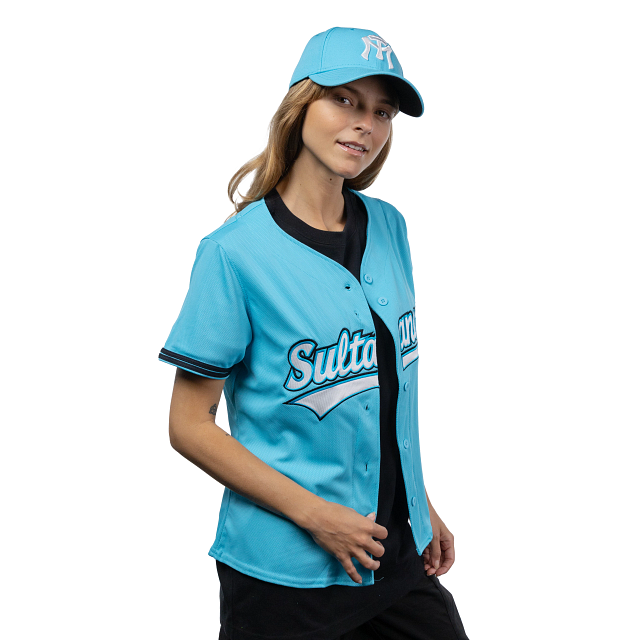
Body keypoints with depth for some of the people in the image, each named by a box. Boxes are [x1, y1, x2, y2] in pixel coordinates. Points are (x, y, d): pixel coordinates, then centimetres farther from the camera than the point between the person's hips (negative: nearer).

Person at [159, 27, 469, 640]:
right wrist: (315, 515, -16)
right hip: (284, 572, -5)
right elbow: (190, 426, -13)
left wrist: (422, 505, 11)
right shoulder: (235, 251, -15)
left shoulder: (388, 228, 2)